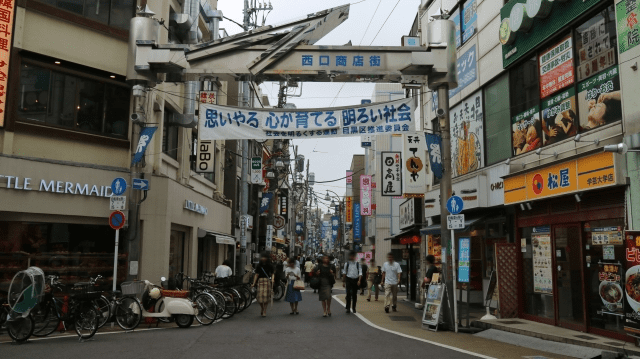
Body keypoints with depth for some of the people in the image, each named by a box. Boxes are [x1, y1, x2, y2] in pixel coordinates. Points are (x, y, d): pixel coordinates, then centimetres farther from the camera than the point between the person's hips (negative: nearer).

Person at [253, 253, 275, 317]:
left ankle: (264, 311, 9)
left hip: (268, 281, -1)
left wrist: (272, 279, -12)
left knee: (266, 296, -4)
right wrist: (254, 283, 6)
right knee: (260, 295, -6)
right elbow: (256, 274, 9)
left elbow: (272, 274, 8)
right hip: (260, 281, 1)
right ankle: (262, 308, 23)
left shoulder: (270, 266, 6)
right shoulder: (258, 266, 8)